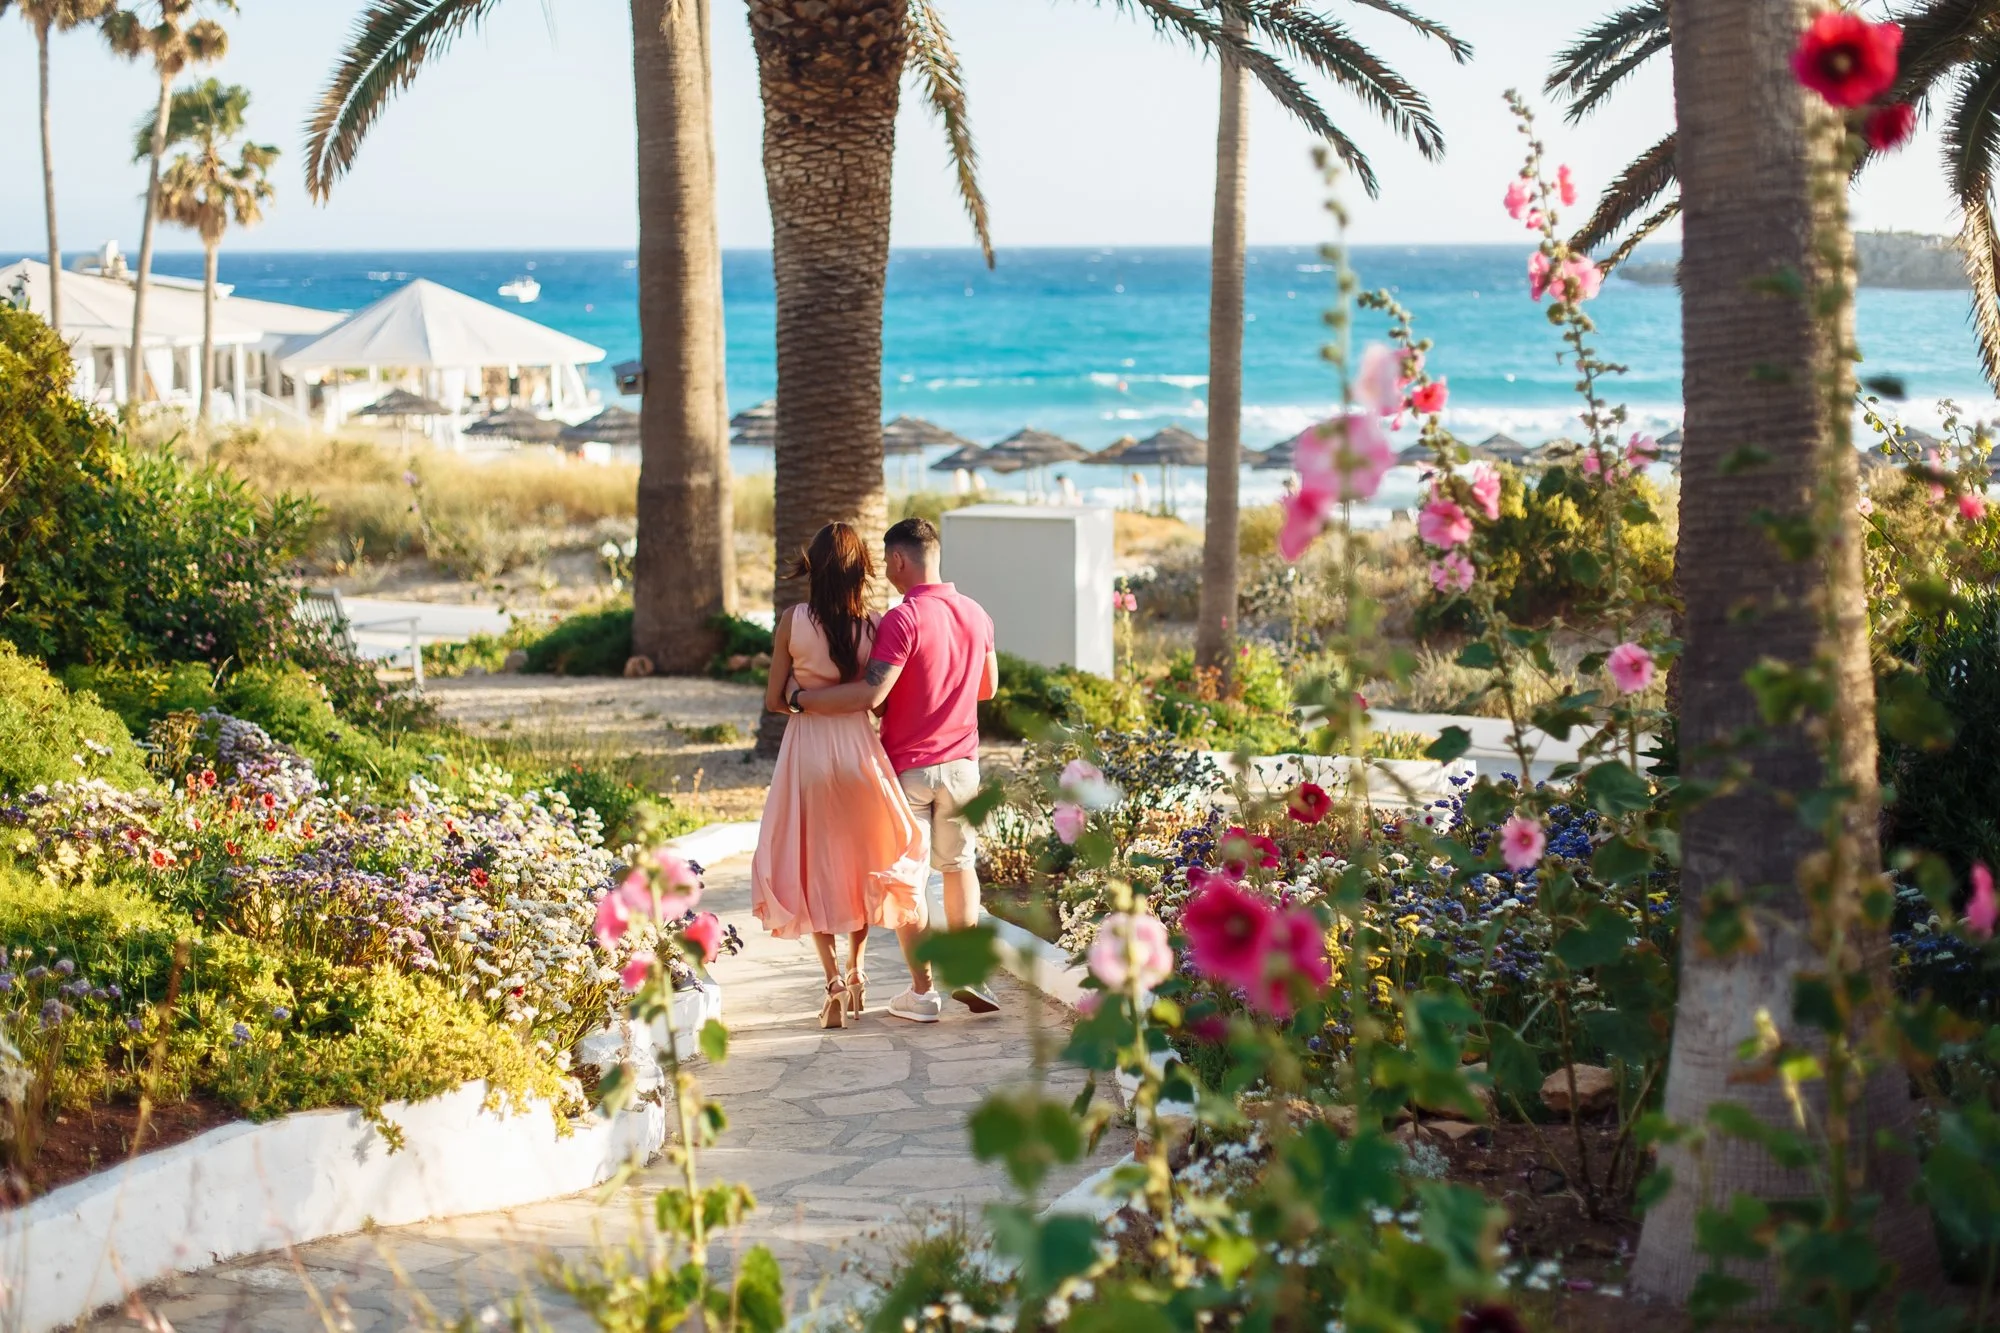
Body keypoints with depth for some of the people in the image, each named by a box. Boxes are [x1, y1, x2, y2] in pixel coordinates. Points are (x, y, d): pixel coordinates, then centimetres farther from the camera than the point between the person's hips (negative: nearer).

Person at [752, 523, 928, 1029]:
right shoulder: (872, 625, -5)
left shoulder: (794, 621, -7)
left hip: (807, 746, -1)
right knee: (863, 856, 19)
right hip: (858, 746, 1)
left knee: (813, 863, 8)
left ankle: (834, 982, -2)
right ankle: (856, 975, 22)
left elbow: (773, 700, -3)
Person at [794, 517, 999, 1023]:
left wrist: (801, 698, -18)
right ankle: (969, 974, 13)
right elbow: (988, 687, 16)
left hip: (908, 766, -6)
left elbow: (871, 693, -27)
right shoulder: (976, 614, 3)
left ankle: (922, 991, 8)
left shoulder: (903, 619, -19)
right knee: (959, 866, 19)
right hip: (961, 762, 6)